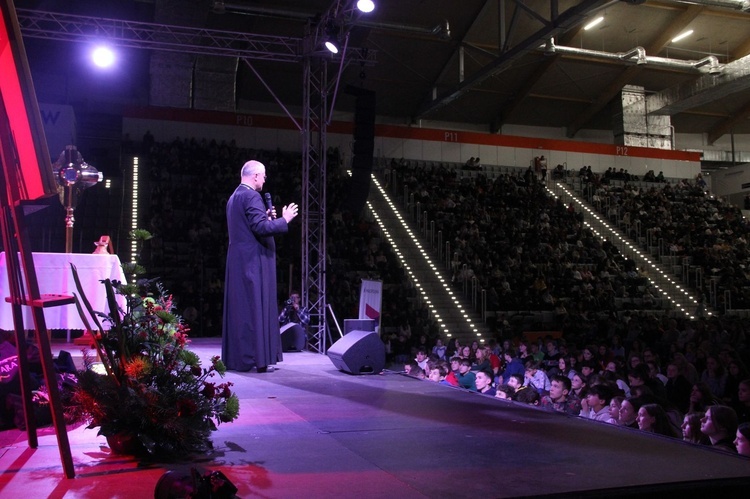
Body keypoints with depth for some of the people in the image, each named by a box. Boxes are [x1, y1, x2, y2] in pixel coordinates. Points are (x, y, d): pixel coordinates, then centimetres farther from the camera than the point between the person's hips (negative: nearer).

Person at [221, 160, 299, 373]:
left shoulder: (234, 197, 17)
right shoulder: (251, 197, -14)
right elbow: (261, 228, -22)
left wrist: (266, 218, 19)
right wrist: (284, 219, -10)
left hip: (238, 260, 10)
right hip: (253, 261, -10)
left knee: (239, 306, 11)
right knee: (256, 307, -6)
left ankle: (236, 356, 16)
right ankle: (256, 357, -4)